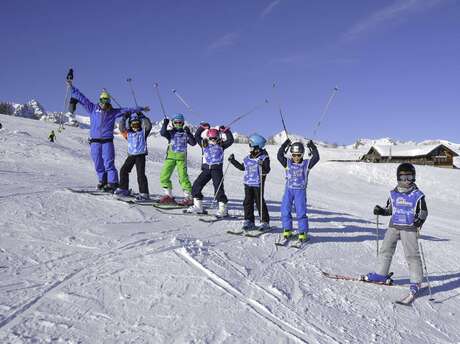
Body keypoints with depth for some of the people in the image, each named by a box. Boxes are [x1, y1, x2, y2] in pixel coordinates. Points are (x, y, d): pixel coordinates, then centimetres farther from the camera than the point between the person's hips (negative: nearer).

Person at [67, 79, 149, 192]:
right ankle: (103, 181, 22)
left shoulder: (113, 112, 7)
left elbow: (127, 110, 8)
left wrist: (140, 109, 7)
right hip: (95, 141, 2)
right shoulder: (93, 109, 9)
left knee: (109, 163, -10)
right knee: (98, 164, 7)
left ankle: (112, 183, -9)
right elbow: (81, 98, 11)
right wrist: (72, 88, 9)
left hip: (107, 141, -2)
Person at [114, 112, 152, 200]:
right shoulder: (128, 133, 10)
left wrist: (142, 117, -13)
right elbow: (122, 128, -2)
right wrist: (124, 118, -8)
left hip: (140, 155, -5)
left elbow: (148, 125, -12)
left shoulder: (143, 131, 2)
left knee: (140, 174, -11)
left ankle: (144, 193, -11)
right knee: (123, 170, 10)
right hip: (131, 155, 5)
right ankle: (123, 189, 28)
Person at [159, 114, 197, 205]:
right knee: (164, 176, -1)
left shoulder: (185, 133, 7)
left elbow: (193, 143, -3)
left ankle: (188, 197, -6)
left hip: (181, 158, -2)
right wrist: (165, 124, -22)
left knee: (183, 177, -12)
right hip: (170, 157, 3)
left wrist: (189, 133, -16)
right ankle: (169, 196, 13)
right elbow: (163, 133, -10)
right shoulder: (170, 132, 9)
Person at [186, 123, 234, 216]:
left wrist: (225, 131, -2)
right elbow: (197, 136, 8)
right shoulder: (204, 144, 12)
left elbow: (230, 140, 1)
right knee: (196, 185, 1)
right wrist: (202, 127, 2)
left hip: (217, 168, -4)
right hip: (206, 168, 4)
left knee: (218, 188, -11)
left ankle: (223, 209, -4)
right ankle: (198, 206, 12)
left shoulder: (221, 145, 7)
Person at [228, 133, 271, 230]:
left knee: (260, 202, 0)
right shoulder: (248, 157, 9)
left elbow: (266, 171, -18)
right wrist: (233, 161, 20)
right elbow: (243, 167, 21)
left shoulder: (264, 157, -10)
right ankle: (249, 221, 15)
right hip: (248, 183, 6)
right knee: (248, 202, 6)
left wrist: (262, 166, -37)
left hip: (258, 184, -6)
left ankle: (265, 222, 11)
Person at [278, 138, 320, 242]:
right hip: (289, 190, 2)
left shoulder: (306, 164, 0)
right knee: (285, 210, 2)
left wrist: (312, 147, -13)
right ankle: (287, 230, 15)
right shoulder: (287, 163, 3)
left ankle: (303, 232, 6)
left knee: (301, 212, -4)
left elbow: (316, 158, -10)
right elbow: (279, 156, -7)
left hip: (300, 191, -2)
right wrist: (285, 145, -11)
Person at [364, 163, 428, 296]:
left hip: (409, 228, -5)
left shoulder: (417, 195, -6)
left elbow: (424, 212, -2)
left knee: (412, 254, -4)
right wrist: (381, 211, -1)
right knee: (385, 249, 10)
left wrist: (420, 220, -22)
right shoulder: (394, 194, 6)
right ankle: (381, 274, 24)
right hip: (394, 226, 5)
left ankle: (416, 281, 9)